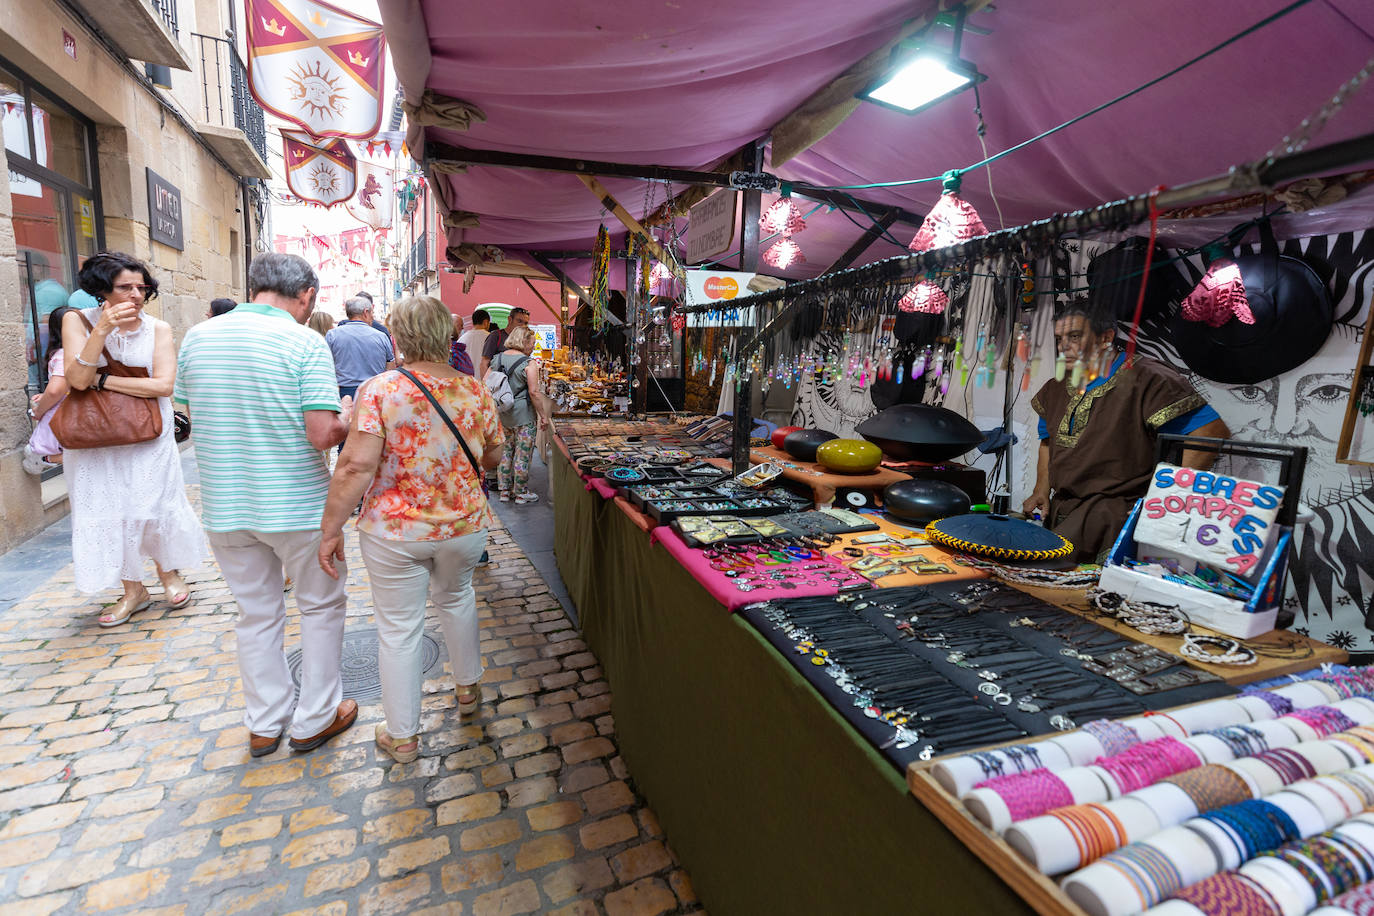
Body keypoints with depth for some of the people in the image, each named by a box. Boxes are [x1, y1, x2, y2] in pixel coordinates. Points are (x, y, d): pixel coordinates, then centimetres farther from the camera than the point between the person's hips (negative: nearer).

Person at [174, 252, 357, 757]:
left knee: (256, 613, 18)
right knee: (321, 606, 14)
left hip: (224, 507, 5)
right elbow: (324, 434, -21)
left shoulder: (197, 337, 3)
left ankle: (263, 724, 32)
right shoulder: (305, 342, -15)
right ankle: (315, 719, 24)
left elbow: (191, 415, 14)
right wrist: (348, 416, -1)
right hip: (297, 506, -5)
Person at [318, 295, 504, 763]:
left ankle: (403, 737, 27)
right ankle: (468, 688, 45)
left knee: (398, 627, 12)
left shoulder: (379, 390, -14)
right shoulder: (476, 390, -4)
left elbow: (357, 465, -19)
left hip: (394, 531, -3)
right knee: (456, 597, 29)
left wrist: (331, 528, -10)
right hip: (465, 526, 3)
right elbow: (492, 457, 6)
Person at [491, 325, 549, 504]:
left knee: (507, 451, 18)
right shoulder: (529, 363, -13)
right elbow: (534, 392, -18)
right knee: (522, 455, 4)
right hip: (523, 415, -7)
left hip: (502, 414, 7)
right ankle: (521, 493, 13)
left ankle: (504, 490, 24)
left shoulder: (497, 358, 7)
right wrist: (543, 415, -11)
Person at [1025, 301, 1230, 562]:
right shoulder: (1056, 389, 15)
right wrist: (1041, 490, 13)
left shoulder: (1144, 379, -8)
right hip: (1059, 509, 7)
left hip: (1115, 509, -6)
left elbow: (1213, 431, -14)